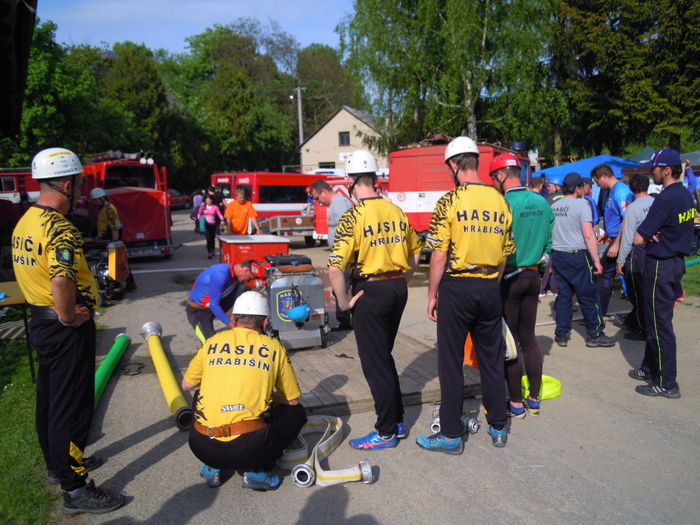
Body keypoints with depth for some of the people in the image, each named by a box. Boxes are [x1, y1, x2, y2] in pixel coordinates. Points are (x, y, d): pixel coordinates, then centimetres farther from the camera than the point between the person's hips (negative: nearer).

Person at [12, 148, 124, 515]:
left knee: (49, 398, 21)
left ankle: (57, 464, 39)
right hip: (66, 330, -10)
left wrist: (50, 310, 13)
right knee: (72, 406, 0)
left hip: (40, 320, 10)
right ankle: (75, 489, 11)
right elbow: (61, 281, -38)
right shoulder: (60, 228, -23)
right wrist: (68, 317, -23)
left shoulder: (25, 221, 8)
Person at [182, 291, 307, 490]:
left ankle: (212, 467, 21)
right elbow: (292, 400, 12)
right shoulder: (274, 347, 6)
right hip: (250, 449, -3)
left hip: (203, 448, 3)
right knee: (296, 413, 22)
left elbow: (187, 385, 24)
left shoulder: (212, 342, 11)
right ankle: (257, 471, 8)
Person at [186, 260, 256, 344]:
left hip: (215, 306, 7)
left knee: (244, 288, -13)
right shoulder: (221, 274, -31)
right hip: (198, 311, -7)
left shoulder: (234, 271, -5)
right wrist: (231, 325, -26)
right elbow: (214, 305, -30)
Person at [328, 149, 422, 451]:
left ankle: (386, 433, 17)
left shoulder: (353, 217, -15)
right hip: (398, 289, 7)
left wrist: (343, 301, -10)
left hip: (371, 292, -7)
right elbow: (415, 251, 16)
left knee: (375, 364, 5)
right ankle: (397, 421, 31)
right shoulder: (396, 211, 4)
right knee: (384, 356, 21)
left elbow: (335, 268, -23)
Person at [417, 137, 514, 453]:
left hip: (457, 287, -5)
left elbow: (439, 254, -12)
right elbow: (505, 253, 9)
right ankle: (498, 428, 27)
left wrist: (432, 294, -3)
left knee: (451, 362, 4)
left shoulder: (449, 202, -11)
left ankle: (451, 435, 13)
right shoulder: (500, 201, 4)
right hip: (490, 288, 5)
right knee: (492, 359, 15)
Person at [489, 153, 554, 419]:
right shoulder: (542, 203, 6)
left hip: (509, 278, -7)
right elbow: (549, 243, 11)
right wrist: (538, 270, 20)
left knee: (509, 341, 3)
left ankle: (516, 404, 13)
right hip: (533, 277, 7)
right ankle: (534, 400, 24)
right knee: (529, 338, 15)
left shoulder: (504, 204, -16)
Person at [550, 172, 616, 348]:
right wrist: (596, 260, -13)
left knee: (563, 295, 12)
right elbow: (588, 235, -16)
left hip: (557, 255, 6)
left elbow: (549, 233, 16)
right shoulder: (581, 204, -10)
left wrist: (551, 259, 24)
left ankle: (561, 334, 16)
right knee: (588, 296, 4)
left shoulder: (554, 206, 9)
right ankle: (595, 335, 12)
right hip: (577, 256, -6)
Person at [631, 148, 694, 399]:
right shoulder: (686, 195, 8)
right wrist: (654, 235, -3)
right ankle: (651, 368, 32)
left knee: (660, 324, -1)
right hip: (676, 262, 10)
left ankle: (666, 383, 7)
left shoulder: (666, 199, -22)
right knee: (656, 320, 19)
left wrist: (649, 235, -1)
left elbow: (638, 239, -22)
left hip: (661, 265, -9)